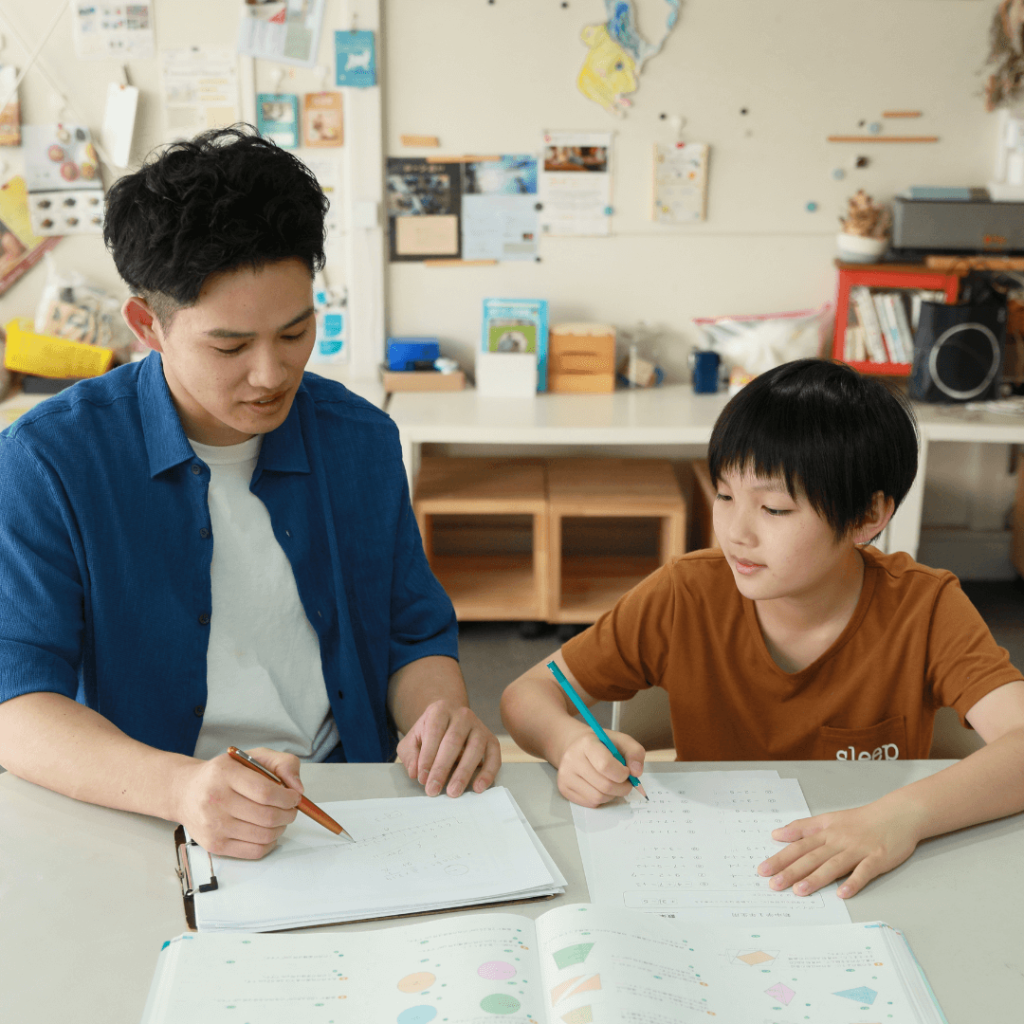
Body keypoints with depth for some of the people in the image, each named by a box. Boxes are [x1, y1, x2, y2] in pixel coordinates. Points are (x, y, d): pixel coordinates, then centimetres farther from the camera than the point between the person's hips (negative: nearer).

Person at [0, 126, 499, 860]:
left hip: (351, 820, 1)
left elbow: (415, 633, 15)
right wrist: (179, 787, -30)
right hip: (139, 821, -1)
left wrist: (443, 718, -9)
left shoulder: (363, 442, 6)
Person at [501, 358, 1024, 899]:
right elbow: (527, 695, -4)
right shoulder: (686, 596, -10)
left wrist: (906, 814, -44)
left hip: (868, 891, 0)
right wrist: (570, 743, -27)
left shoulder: (924, 608, -13)